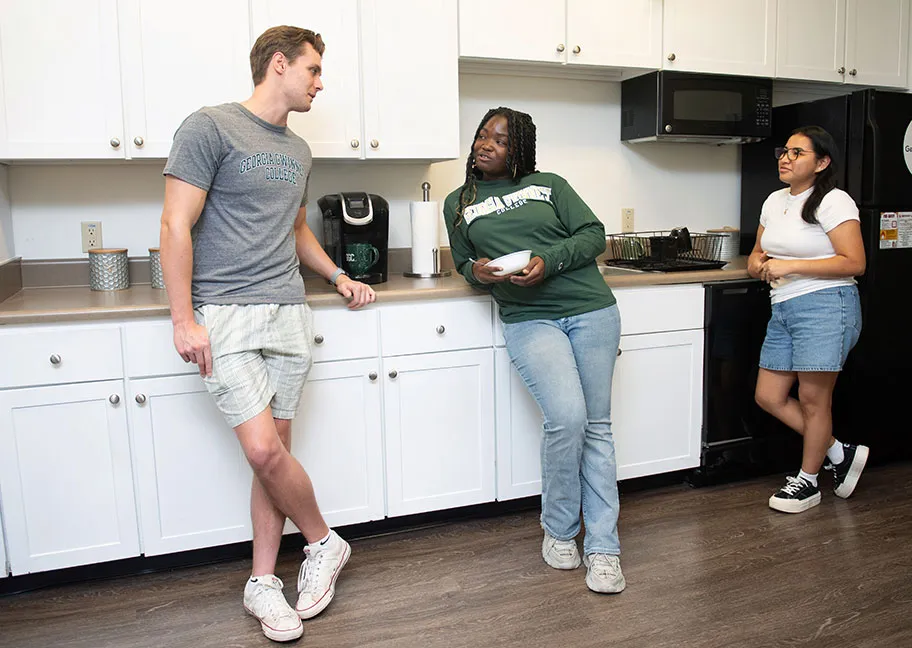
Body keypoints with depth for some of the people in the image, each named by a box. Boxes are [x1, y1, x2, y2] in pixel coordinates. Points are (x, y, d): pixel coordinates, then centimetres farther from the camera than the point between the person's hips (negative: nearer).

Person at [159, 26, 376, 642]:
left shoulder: (298, 151, 17)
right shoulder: (210, 127, -4)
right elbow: (177, 227, -8)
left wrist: (339, 277, 19)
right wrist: (183, 319, -12)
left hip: (289, 314, 6)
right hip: (226, 315, -6)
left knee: (274, 451, 6)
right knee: (264, 450, -12)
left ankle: (262, 581, 21)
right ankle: (324, 542, 14)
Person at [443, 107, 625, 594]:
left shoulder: (549, 184, 11)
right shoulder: (458, 203, 16)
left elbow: (594, 234, 5)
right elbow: (464, 263, 21)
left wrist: (549, 261, -12)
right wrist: (477, 272, -3)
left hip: (591, 310, 1)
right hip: (529, 321, -1)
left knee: (596, 426, 0)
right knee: (567, 417, -20)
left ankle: (603, 548, 8)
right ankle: (558, 531, 4)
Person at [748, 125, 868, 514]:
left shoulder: (833, 202, -9)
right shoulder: (774, 201, 14)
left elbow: (854, 263, -15)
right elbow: (757, 252, 22)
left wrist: (791, 266, -20)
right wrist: (758, 265, -2)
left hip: (825, 307, -8)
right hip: (783, 309, 8)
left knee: (813, 399, 1)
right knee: (769, 397, 8)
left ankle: (807, 482, 20)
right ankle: (840, 454, 26)